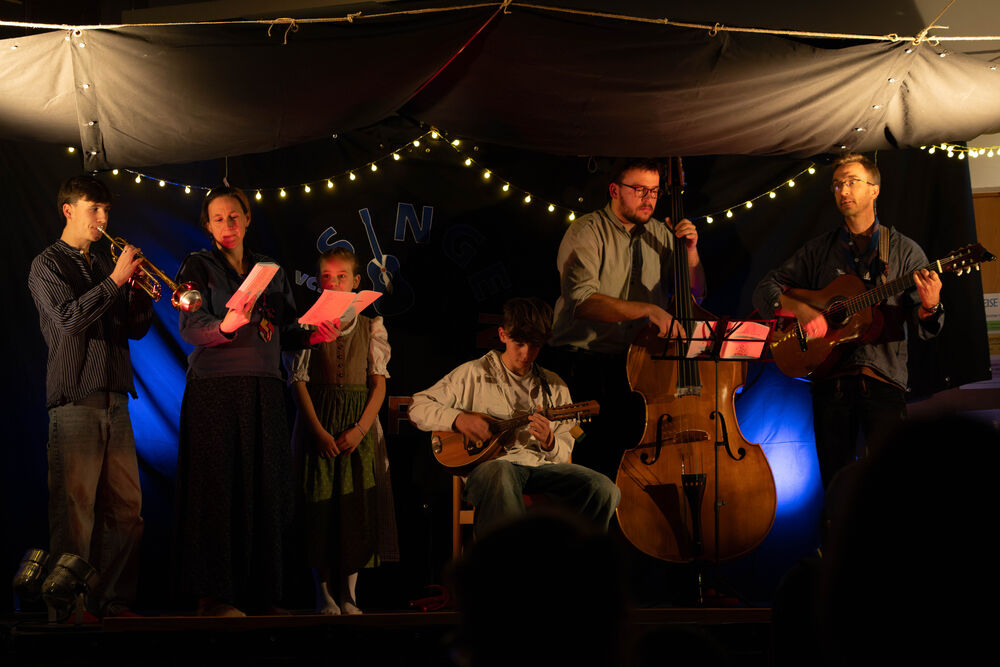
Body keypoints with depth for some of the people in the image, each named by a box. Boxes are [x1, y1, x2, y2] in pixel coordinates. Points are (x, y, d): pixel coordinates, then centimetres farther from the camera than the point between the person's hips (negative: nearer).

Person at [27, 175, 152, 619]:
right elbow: (69, 319, -14)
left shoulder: (105, 265, 22)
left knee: (126, 509, 3)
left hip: (115, 398, 7)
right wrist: (116, 280, -14)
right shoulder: (48, 264, 2)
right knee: (74, 509, -8)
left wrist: (141, 293, 1)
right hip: (75, 399, -6)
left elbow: (135, 329, 19)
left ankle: (114, 601, 9)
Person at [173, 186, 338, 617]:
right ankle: (212, 596, -6)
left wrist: (313, 336, -5)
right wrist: (226, 326, -30)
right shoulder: (198, 267, 4)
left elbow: (285, 334, 16)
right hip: (214, 388, -5)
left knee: (263, 489, 3)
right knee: (217, 488, -8)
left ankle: (260, 592, 8)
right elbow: (191, 328, -10)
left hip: (264, 391, 5)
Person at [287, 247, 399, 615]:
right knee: (319, 505, -3)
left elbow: (379, 382, 3)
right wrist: (318, 431, -11)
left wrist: (360, 429, -10)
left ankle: (348, 594, 6)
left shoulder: (370, 326, 6)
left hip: (359, 423, 1)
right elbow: (298, 381, -1)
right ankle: (323, 593, 5)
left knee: (356, 503, -2)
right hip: (318, 422, -1)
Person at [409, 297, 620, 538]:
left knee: (605, 490, -23)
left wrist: (549, 442, -6)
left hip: (541, 464, 4)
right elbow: (418, 408, 9)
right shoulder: (474, 374, 11)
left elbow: (564, 453, 18)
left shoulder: (554, 387, 21)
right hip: (490, 462, -4)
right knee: (499, 475, -43)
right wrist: (459, 419, -9)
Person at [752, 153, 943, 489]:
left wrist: (929, 306, -20)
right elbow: (764, 291, 8)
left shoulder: (904, 250, 7)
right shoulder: (818, 250, 14)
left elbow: (924, 329, 3)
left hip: (883, 377, -2)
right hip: (830, 378, 2)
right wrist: (799, 308, -11)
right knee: (835, 481, 1)